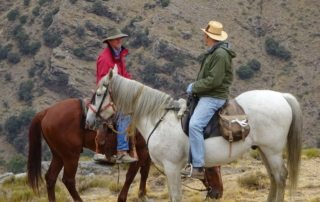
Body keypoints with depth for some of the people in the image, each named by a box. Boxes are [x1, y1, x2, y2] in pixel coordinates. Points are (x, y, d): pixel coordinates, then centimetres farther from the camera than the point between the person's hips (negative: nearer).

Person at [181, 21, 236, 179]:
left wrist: (194, 87, -13)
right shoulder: (213, 53, 17)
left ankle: (198, 167, -30)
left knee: (194, 125, -27)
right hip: (206, 96, 12)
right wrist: (195, 86, 11)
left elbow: (214, 80, -23)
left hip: (213, 98, -12)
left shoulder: (220, 54, -17)